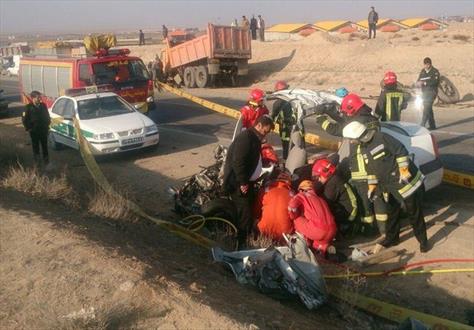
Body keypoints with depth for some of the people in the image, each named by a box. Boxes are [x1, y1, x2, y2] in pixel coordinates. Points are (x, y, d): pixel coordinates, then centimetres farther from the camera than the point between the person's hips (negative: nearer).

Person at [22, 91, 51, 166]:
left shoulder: (43, 105, 1)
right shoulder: (28, 107, -9)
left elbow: (47, 116, 12)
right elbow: (24, 119, -4)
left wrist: (47, 125, 8)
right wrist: (28, 128, -5)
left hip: (44, 130, 3)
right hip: (34, 131, -3)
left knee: (45, 145, 10)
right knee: (35, 146, 7)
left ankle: (46, 159, 21)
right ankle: (37, 161, 18)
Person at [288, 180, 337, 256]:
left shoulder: (302, 195, 12)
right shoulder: (321, 199, 29)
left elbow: (292, 205, -7)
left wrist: (294, 216, 13)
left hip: (318, 231, -5)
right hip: (332, 233, 5)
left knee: (297, 220, 16)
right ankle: (323, 245, 11)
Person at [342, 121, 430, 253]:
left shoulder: (382, 138, -19)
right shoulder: (364, 148, 8)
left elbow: (401, 151, -19)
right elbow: (371, 167, 18)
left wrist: (403, 170, -20)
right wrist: (372, 185, 19)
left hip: (406, 181, -8)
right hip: (391, 186, 8)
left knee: (414, 213, 1)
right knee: (392, 212, 18)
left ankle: (423, 241, 14)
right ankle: (392, 238, 33)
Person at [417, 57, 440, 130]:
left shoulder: (435, 71, -5)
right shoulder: (422, 71, 14)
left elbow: (435, 81, -19)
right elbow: (418, 81, 14)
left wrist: (424, 83, -24)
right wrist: (418, 83, -10)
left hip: (431, 92, -7)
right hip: (424, 92, 7)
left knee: (427, 108, -15)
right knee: (428, 109, 10)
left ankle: (422, 125, -20)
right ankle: (432, 125, 17)